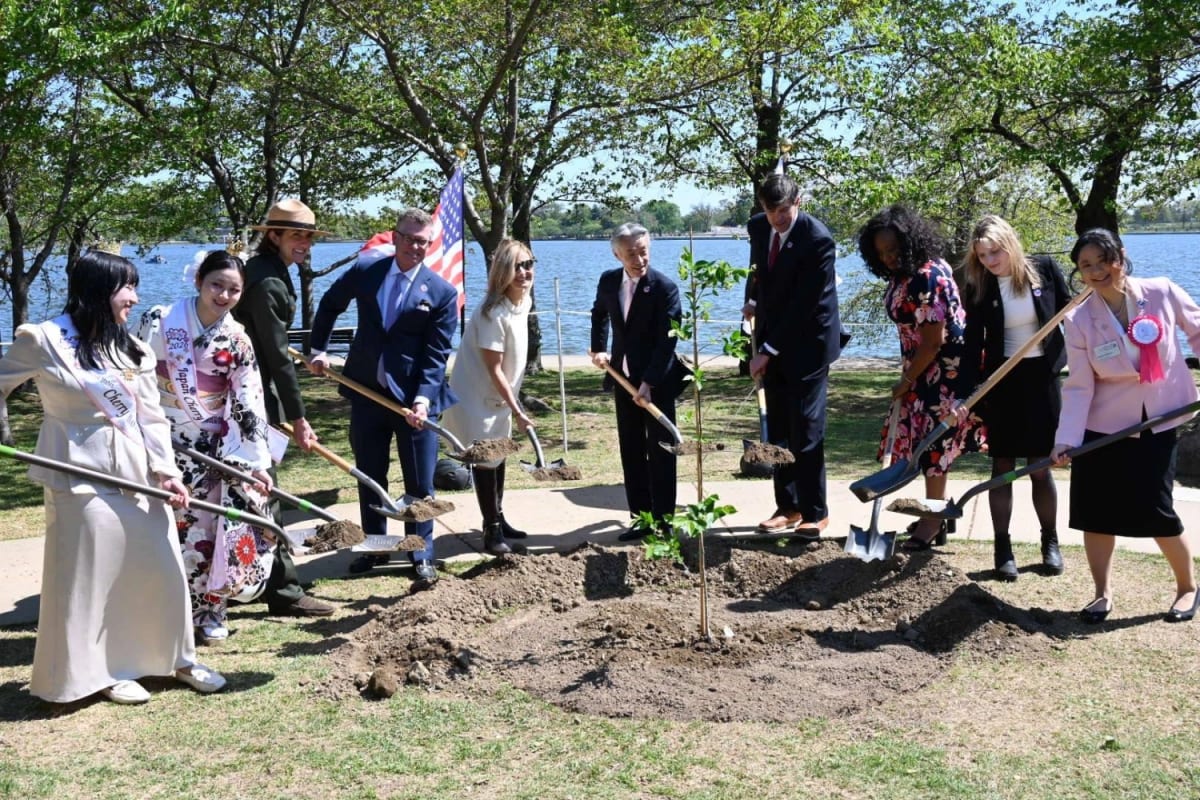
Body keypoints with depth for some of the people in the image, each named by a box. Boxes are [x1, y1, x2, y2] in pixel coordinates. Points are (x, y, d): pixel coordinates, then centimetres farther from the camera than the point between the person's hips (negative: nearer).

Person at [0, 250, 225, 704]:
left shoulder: (132, 350, 9)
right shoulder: (44, 340, -7)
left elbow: (151, 418, 6)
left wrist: (165, 470, -4)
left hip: (137, 474, 5)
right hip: (81, 476, -5)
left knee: (162, 568, 10)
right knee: (88, 576, 5)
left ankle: (176, 657, 27)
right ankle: (98, 670, 22)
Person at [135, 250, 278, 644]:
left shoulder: (237, 339, 0)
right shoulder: (160, 321, -9)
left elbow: (249, 403, 0)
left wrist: (258, 461, -4)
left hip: (216, 447, 2)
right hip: (162, 442, -2)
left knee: (211, 529, 4)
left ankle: (210, 611, 19)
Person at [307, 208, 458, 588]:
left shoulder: (442, 293, -7)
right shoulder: (364, 272, 1)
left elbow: (436, 355, -11)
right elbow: (329, 305, 20)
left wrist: (423, 399, -23)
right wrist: (318, 349, 13)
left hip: (414, 398, -3)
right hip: (367, 394, 3)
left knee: (419, 482, 3)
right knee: (369, 476, 14)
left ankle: (422, 558, 14)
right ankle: (374, 546, 30)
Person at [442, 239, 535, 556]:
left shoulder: (524, 301, -2)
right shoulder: (493, 313, -28)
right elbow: (493, 369, -23)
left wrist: (513, 406, 16)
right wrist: (517, 411, -21)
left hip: (499, 395, 9)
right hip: (476, 395, -8)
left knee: (498, 456, 18)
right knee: (484, 460, 0)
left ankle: (498, 520, 32)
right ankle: (492, 530, 9)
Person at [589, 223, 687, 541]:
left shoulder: (665, 287, -16)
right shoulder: (608, 281, 1)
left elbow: (666, 341, -19)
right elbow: (599, 313, 24)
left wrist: (649, 383, -25)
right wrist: (598, 348, 13)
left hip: (657, 381, -5)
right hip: (624, 378, 5)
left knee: (660, 452, 1)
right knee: (631, 451, 9)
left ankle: (662, 521, 8)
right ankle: (640, 517, 18)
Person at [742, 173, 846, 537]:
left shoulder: (818, 240, -20)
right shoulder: (758, 227, 1)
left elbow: (803, 304, -21)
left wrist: (768, 350, -19)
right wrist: (752, 301, 8)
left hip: (807, 344, -6)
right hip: (773, 342, 7)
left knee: (806, 429, -6)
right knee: (777, 429, 8)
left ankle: (814, 512, 3)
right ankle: (787, 506, 17)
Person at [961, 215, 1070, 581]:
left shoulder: (1044, 269, -6)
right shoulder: (979, 287, -6)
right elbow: (973, 343, -8)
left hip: (1041, 377, 0)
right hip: (1001, 380, 0)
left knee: (1040, 466, 6)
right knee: (1002, 467, 4)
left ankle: (1050, 542, 23)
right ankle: (1002, 549, 13)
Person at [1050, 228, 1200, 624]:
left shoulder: (1163, 293, -10)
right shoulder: (1079, 320, -10)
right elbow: (1079, 385, -10)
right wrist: (1067, 439, -19)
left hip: (1157, 422, -1)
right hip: (1104, 425, 1)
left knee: (1156, 510, -2)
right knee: (1097, 509, 1)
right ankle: (1102, 593, 19)